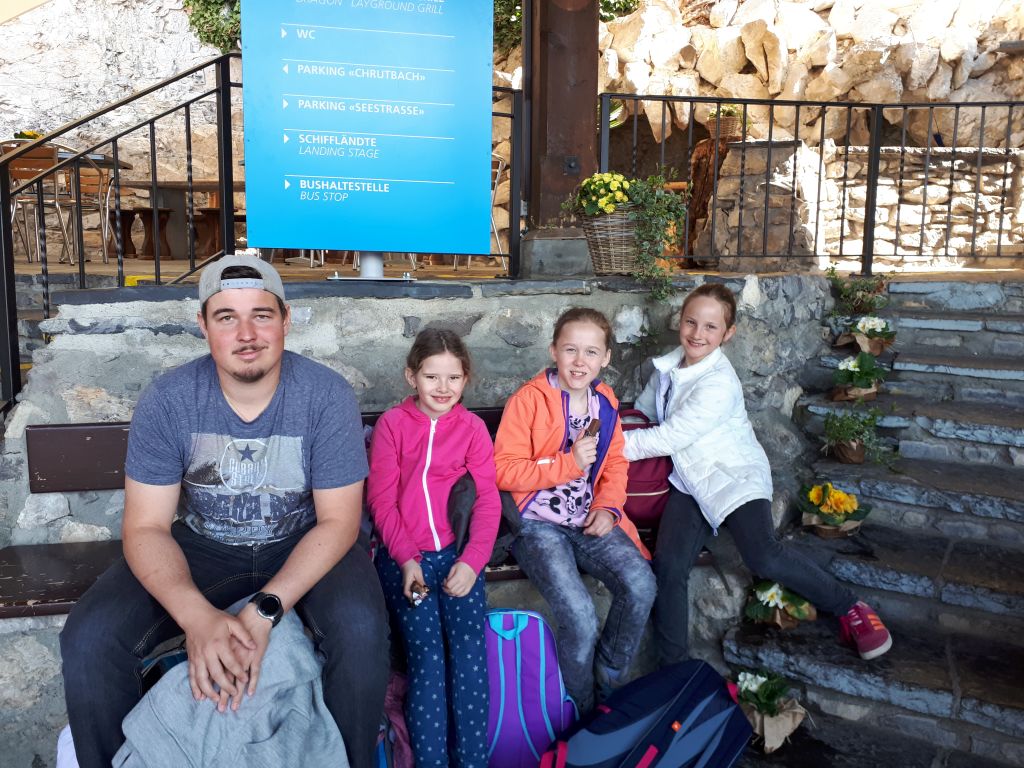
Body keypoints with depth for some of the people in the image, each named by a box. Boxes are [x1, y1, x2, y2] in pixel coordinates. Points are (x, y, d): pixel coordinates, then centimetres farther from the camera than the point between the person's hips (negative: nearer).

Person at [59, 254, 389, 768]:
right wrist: (198, 617, -33)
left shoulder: (327, 395, -18)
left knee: (361, 628, -30)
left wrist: (265, 611, -30)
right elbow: (146, 527, -14)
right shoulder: (166, 400, -14)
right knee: (88, 637, -19)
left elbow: (338, 521, -16)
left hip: (302, 546, -1)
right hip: (200, 548, 2)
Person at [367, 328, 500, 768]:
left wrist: (472, 560, -12)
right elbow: (381, 499, 2)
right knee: (427, 651, -18)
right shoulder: (392, 423, 5)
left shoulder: (473, 428, 9)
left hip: (456, 552, 1)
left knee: (470, 647, -17)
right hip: (403, 555, -1)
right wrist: (406, 559, -10)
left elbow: (487, 500, 2)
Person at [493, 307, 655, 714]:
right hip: (538, 524, -5)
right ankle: (580, 711, 7)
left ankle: (608, 684, 5)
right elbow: (504, 470, -14)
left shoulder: (606, 401, 9)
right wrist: (569, 463, -21)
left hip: (589, 520, 5)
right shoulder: (529, 399, -10)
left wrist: (607, 506, 0)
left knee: (640, 583, -20)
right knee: (579, 615, -23)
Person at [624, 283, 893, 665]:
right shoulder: (667, 366, 5)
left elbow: (669, 438, -19)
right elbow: (641, 413, 21)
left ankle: (850, 608, -2)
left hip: (735, 476, -5)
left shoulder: (719, 383, -19)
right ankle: (673, 666, -4)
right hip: (689, 480, 6)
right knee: (668, 565, -17)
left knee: (763, 556, -28)